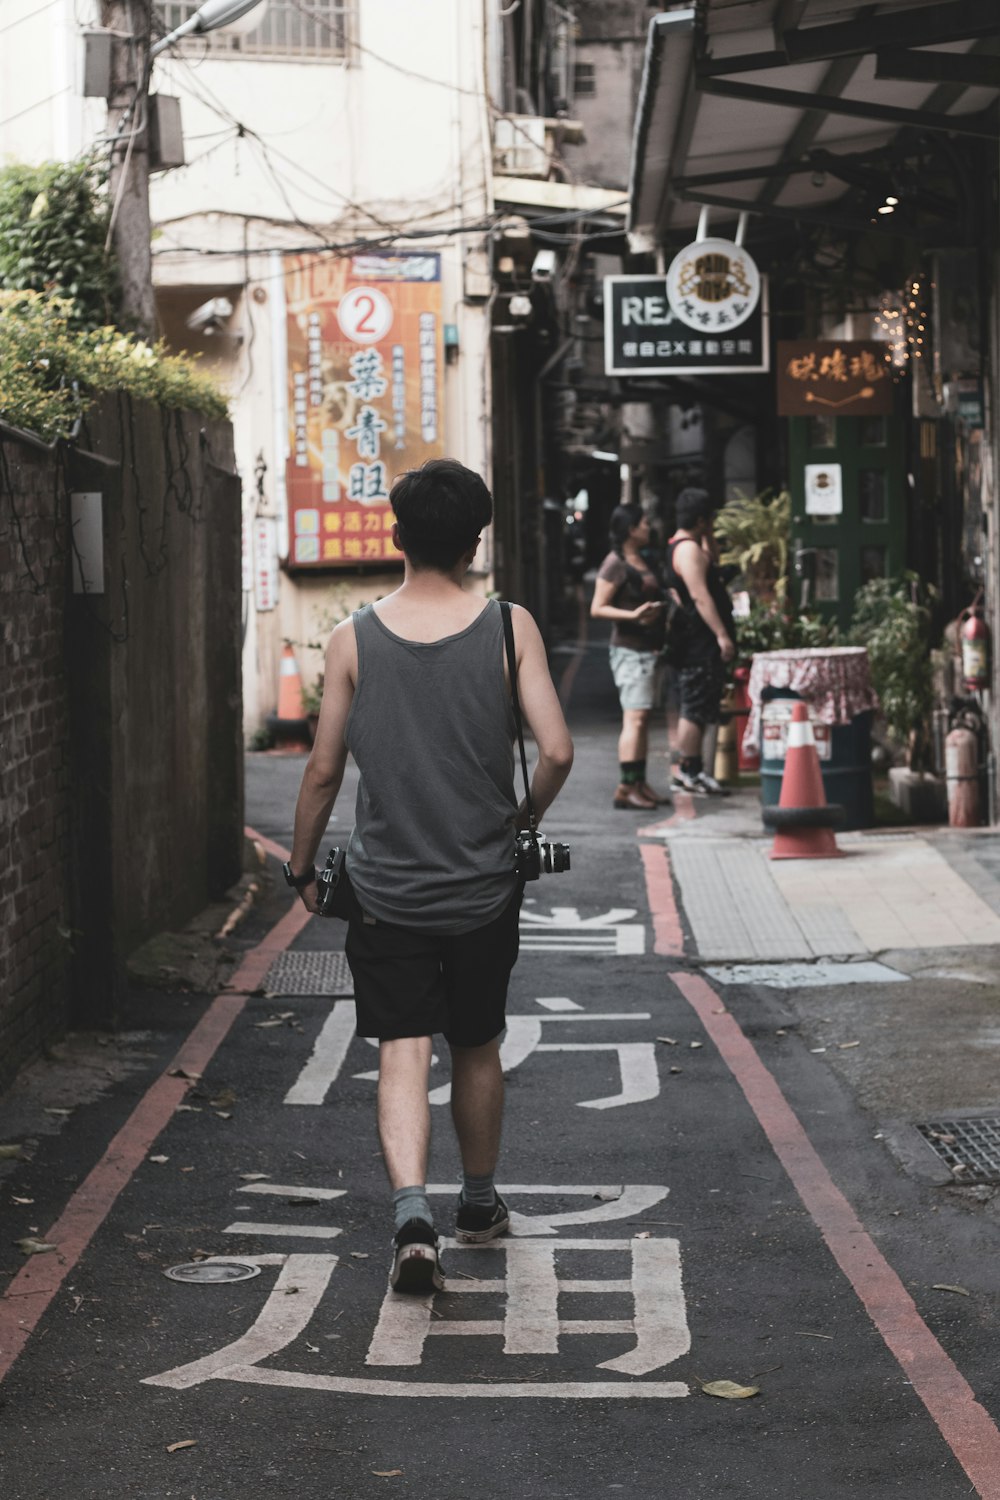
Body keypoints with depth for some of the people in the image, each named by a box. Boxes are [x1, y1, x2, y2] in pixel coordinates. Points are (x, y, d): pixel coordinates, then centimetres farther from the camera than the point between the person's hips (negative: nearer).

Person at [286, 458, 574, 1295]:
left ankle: (413, 1215, -21)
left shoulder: (355, 639, -6)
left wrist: (302, 865, 12)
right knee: (477, 1049, 18)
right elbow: (557, 752, -11)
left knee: (403, 1053, -1)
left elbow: (324, 770, -2)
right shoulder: (508, 628, -7)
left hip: (386, 887, -1)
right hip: (482, 882, 1)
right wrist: (521, 819, 9)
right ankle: (479, 1206, 33)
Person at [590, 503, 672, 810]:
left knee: (643, 718, 10)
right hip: (630, 649, -9)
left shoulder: (643, 562, 16)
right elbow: (598, 608, -15)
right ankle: (625, 788, -15)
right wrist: (633, 616, -26)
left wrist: (662, 612, 13)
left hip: (650, 649, 9)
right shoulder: (615, 564, -11)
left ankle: (639, 783, 13)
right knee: (635, 717, -14)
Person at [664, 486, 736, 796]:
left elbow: (712, 569, 32)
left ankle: (692, 769, 19)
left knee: (697, 708, 14)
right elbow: (700, 596, -24)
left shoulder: (684, 547, 17)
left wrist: (709, 538, 19)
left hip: (700, 642, 11)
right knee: (695, 709, -8)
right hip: (701, 642, -11)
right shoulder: (688, 550, -16)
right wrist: (722, 634, -26)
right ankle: (688, 772, -6)